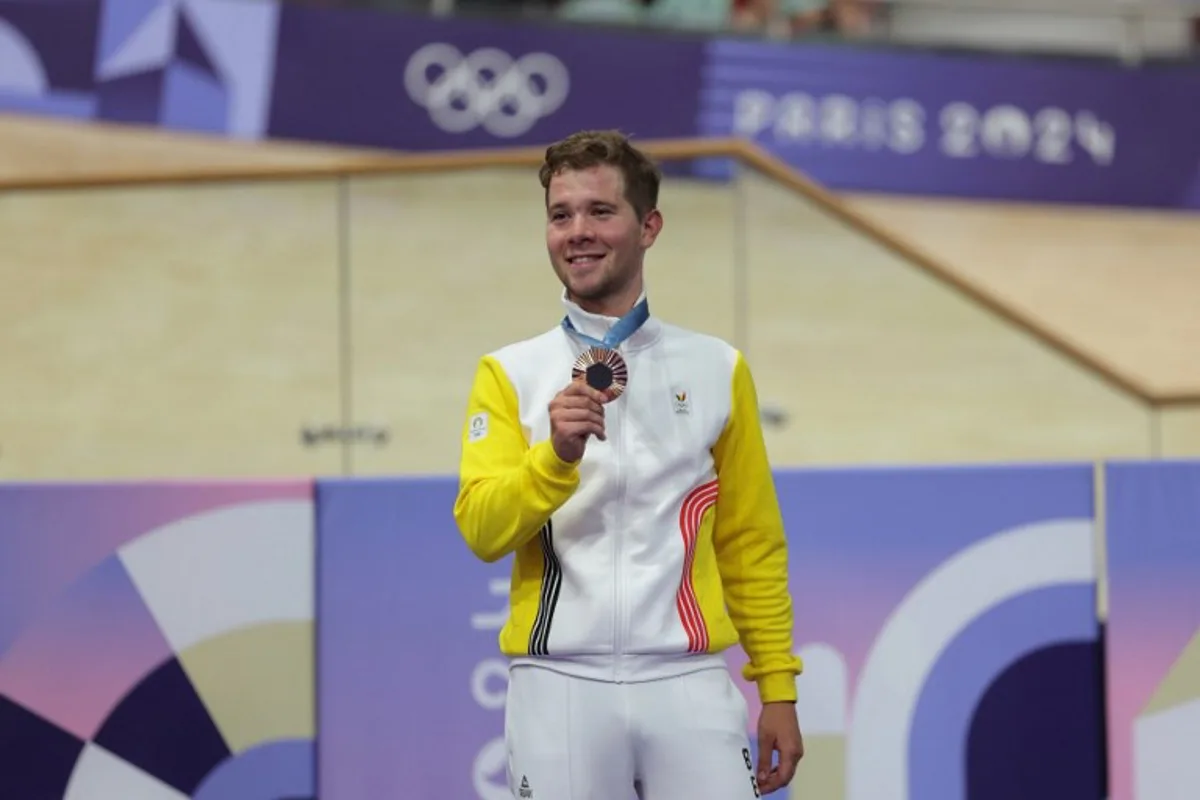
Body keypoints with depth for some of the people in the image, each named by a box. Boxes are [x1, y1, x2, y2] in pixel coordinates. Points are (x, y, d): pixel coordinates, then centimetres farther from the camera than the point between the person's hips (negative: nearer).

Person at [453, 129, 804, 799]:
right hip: (559, 685, 0)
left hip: (687, 681, 0)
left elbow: (753, 546, 10)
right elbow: (482, 531, -5)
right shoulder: (509, 374, 6)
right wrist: (557, 454, -21)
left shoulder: (717, 369, 8)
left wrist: (778, 688, 5)